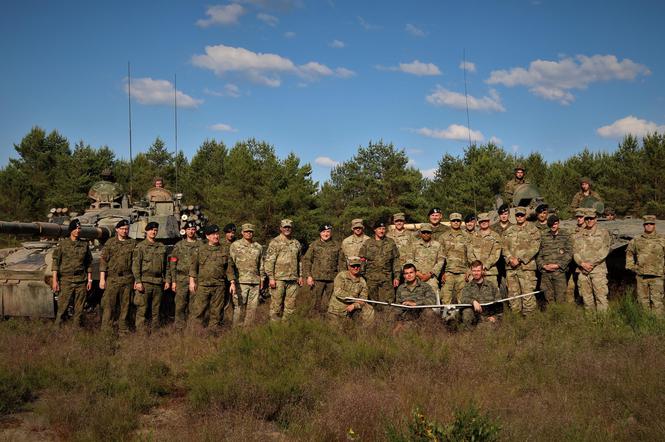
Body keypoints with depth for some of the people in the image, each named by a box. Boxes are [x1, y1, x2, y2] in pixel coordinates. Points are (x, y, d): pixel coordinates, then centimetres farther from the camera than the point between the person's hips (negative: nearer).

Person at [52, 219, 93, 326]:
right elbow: (55, 262, -1)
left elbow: (89, 264, 13)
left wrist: (90, 280, 9)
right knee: (61, 309, -3)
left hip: (81, 281, 3)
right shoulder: (62, 244, 1)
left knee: (79, 311, 6)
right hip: (66, 281, -3)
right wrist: (54, 280, -8)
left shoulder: (84, 244, 9)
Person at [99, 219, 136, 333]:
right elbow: (103, 260, 2)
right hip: (112, 278, -2)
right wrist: (102, 279, -3)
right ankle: (106, 330, 1)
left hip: (127, 279, 2)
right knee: (108, 305, -4)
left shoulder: (133, 243, 8)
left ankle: (123, 330, 14)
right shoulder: (110, 243, 4)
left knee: (125, 306, 6)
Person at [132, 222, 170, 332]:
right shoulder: (140, 246, 0)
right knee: (142, 309, -5)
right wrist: (138, 281, -13)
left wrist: (166, 280, 12)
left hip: (158, 283, 5)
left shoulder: (162, 247, 15)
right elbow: (135, 265, -5)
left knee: (156, 310, 8)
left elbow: (165, 266, 19)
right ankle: (141, 331, -2)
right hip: (144, 282, -4)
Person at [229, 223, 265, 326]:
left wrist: (261, 280, 14)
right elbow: (231, 263, 1)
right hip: (241, 281, -4)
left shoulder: (259, 247, 13)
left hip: (255, 282, 4)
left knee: (252, 308, 4)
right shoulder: (235, 245, 1)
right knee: (239, 307, -5)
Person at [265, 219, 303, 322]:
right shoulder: (275, 242, -2)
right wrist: (271, 277, -13)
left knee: (290, 306, 6)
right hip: (279, 279, -5)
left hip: (293, 279, 5)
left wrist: (300, 276, 16)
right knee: (276, 305, -2)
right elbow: (269, 261, -6)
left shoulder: (296, 243, 16)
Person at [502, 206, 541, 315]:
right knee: (513, 294, 6)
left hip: (526, 267, -4)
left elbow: (534, 248, -7)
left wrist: (519, 259, -14)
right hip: (510, 267, 4)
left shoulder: (533, 230, 3)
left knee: (528, 293, -9)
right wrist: (510, 259, -8)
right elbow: (505, 247, 12)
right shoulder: (509, 231, 17)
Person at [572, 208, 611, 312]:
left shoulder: (603, 233, 7)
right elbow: (575, 252, 8)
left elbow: (604, 251, -3)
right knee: (586, 298, 6)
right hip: (582, 270, 3)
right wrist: (582, 263, -10)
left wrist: (591, 263, -11)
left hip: (598, 269, -3)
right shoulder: (578, 236, 15)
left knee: (601, 296, -9)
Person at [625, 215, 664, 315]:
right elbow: (629, 252, 24)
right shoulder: (636, 240, 8)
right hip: (641, 276, 3)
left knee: (657, 301, -9)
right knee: (643, 300, 9)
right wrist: (630, 265, 15)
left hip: (656, 276, -3)